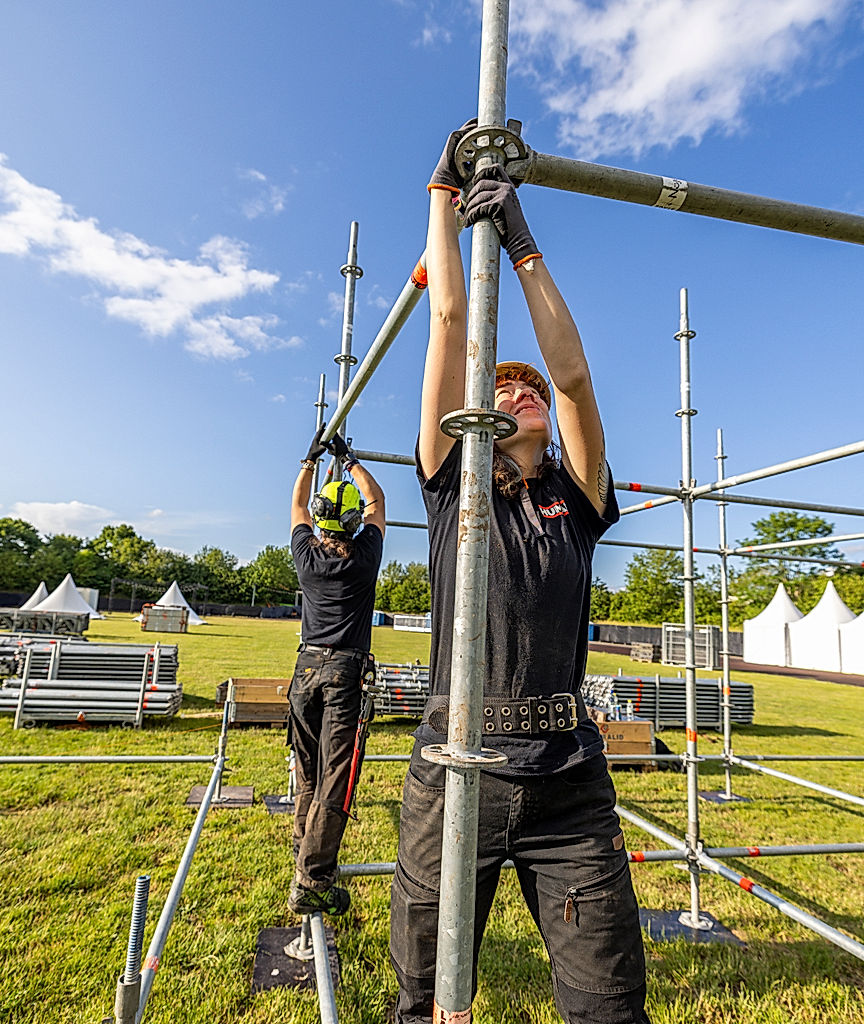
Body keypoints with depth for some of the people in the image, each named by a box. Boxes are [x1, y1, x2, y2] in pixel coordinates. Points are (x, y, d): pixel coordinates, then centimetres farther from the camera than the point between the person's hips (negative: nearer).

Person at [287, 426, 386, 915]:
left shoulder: (307, 555, 2)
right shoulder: (365, 557, -5)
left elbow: (298, 505, 21)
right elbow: (377, 499, 11)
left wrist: (311, 459, 27)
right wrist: (349, 458, 18)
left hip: (307, 669, 4)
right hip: (346, 672, -4)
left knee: (308, 773, 18)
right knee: (334, 777, -1)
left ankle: (305, 855, 33)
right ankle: (311, 882, 3)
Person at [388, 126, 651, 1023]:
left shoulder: (577, 500, 10)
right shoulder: (451, 484, 6)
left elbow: (572, 373, -2)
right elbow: (450, 320, 5)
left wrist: (522, 244, 1)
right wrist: (442, 190, 12)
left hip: (568, 780, 1)